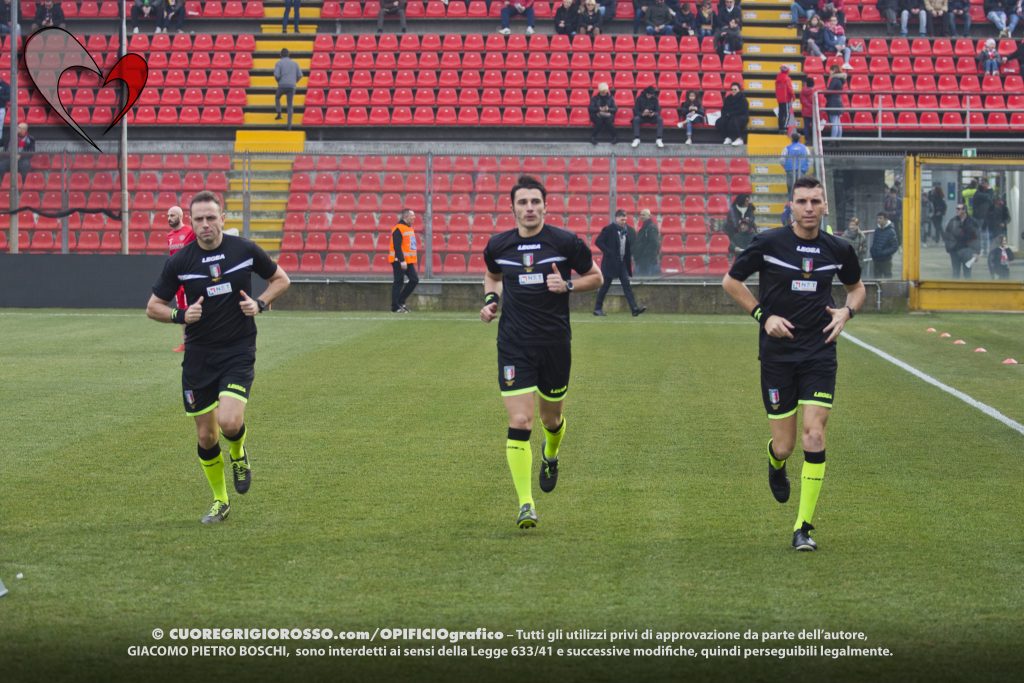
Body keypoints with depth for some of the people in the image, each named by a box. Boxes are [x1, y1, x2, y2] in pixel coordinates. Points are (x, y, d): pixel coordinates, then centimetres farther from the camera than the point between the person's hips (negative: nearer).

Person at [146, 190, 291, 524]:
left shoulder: (245, 250, -4)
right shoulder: (180, 261, -5)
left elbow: (280, 278, 11)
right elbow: (153, 307, 4)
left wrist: (260, 303, -7)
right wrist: (181, 315, -16)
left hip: (239, 350, -2)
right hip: (199, 355, 2)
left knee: (229, 422, -22)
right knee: (206, 435, 5)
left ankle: (238, 455, 15)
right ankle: (220, 501, 26)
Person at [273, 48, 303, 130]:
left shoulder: (279, 63, 2)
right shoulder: (294, 63, 14)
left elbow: (276, 75, -10)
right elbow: (300, 75, 8)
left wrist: (278, 82, 12)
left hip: (282, 85, -2)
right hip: (291, 87, 2)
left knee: (277, 98, 32)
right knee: (290, 106, 7)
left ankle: (279, 114, 20)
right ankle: (289, 125, -3)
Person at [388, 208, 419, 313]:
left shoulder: (409, 228, 16)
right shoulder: (398, 228, -14)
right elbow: (397, 246, -20)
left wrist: (412, 261, 20)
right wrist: (402, 261, -24)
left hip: (409, 261, 9)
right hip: (399, 261, -9)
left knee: (414, 280, 4)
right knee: (398, 282, -5)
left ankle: (401, 301, 13)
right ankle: (395, 307, 0)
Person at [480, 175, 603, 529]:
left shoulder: (566, 242, -5)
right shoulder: (498, 246, 1)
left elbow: (595, 277, 7)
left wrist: (567, 285, -12)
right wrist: (491, 299, 2)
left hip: (555, 343, 0)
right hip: (514, 346, 0)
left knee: (552, 419, 16)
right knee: (519, 423, -12)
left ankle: (550, 457, 53)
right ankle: (525, 505, -10)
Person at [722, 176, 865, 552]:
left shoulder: (838, 250, 3)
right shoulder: (768, 243, -5)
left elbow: (856, 286, 22)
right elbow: (730, 281, 5)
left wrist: (846, 312, 1)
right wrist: (763, 315, -5)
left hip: (819, 354, 1)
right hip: (777, 354, -1)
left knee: (814, 437, -12)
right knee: (785, 446, 1)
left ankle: (804, 527, -4)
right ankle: (776, 464, 42)